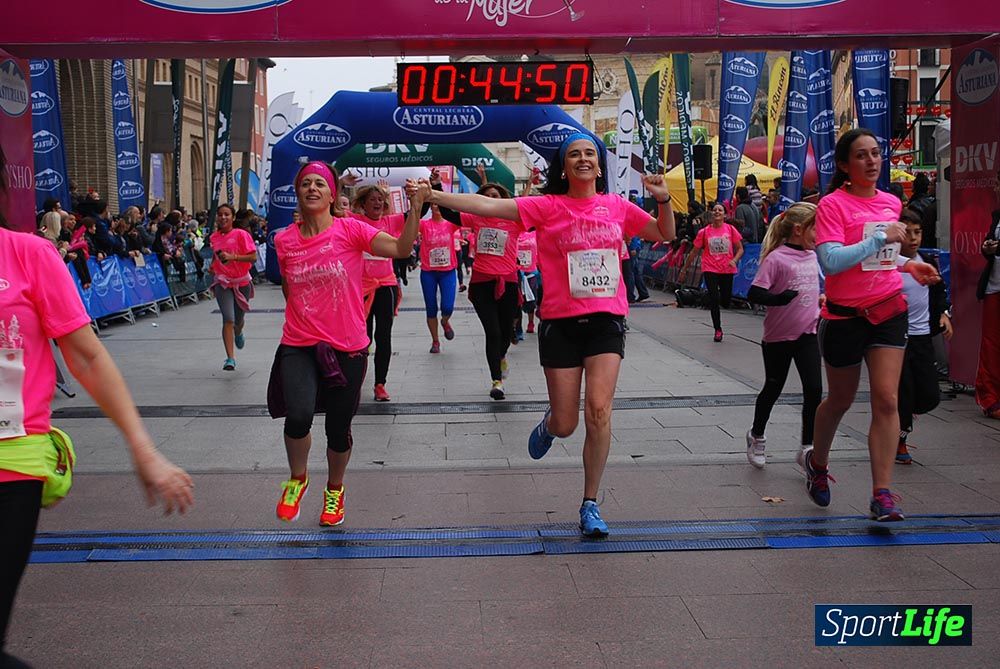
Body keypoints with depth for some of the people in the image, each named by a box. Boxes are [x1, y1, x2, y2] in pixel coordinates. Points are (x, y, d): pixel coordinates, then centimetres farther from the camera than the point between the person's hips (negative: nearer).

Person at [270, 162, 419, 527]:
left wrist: (416, 206, -29)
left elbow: (401, 248, -19)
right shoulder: (284, 240, 2)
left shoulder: (350, 229, -7)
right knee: (299, 414, -23)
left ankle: (334, 489, 40)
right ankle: (297, 478, 9)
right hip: (298, 347, 1)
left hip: (347, 348, -1)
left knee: (338, 429, 9)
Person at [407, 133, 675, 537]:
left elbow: (665, 235, 17)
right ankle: (548, 425, 45)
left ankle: (590, 505, 2)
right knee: (565, 425, 4)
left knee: (599, 410, -13)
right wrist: (434, 196, -18)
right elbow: (488, 206, -10)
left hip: (606, 320, 1)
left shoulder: (617, 207, 7)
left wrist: (663, 199, -1)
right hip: (561, 323, -1)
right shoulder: (547, 207, -2)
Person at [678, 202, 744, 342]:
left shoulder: (731, 229, 0)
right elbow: (694, 252, 5)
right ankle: (718, 330, 6)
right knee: (714, 299, -7)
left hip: (727, 270, 1)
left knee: (725, 302, 4)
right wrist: (684, 270, 6)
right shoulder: (704, 232, -1)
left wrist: (734, 260, -16)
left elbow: (740, 249, 4)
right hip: (710, 269, -1)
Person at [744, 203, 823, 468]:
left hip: (807, 334, 5)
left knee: (814, 389, -5)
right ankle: (756, 436, 34)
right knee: (773, 388, 11)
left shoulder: (812, 256, 6)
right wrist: (779, 298, -37)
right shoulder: (776, 258, -16)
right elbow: (754, 294, -22)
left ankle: (808, 447, 6)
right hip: (778, 336, -5)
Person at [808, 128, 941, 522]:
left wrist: (908, 265, 8)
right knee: (840, 401, 12)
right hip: (845, 316, -4)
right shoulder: (832, 205, -10)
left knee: (886, 400, -7)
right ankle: (817, 462, 39)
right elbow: (831, 261, -23)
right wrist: (881, 238, -23)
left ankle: (882, 494, -4)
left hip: (888, 311, 4)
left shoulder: (892, 203, 9)